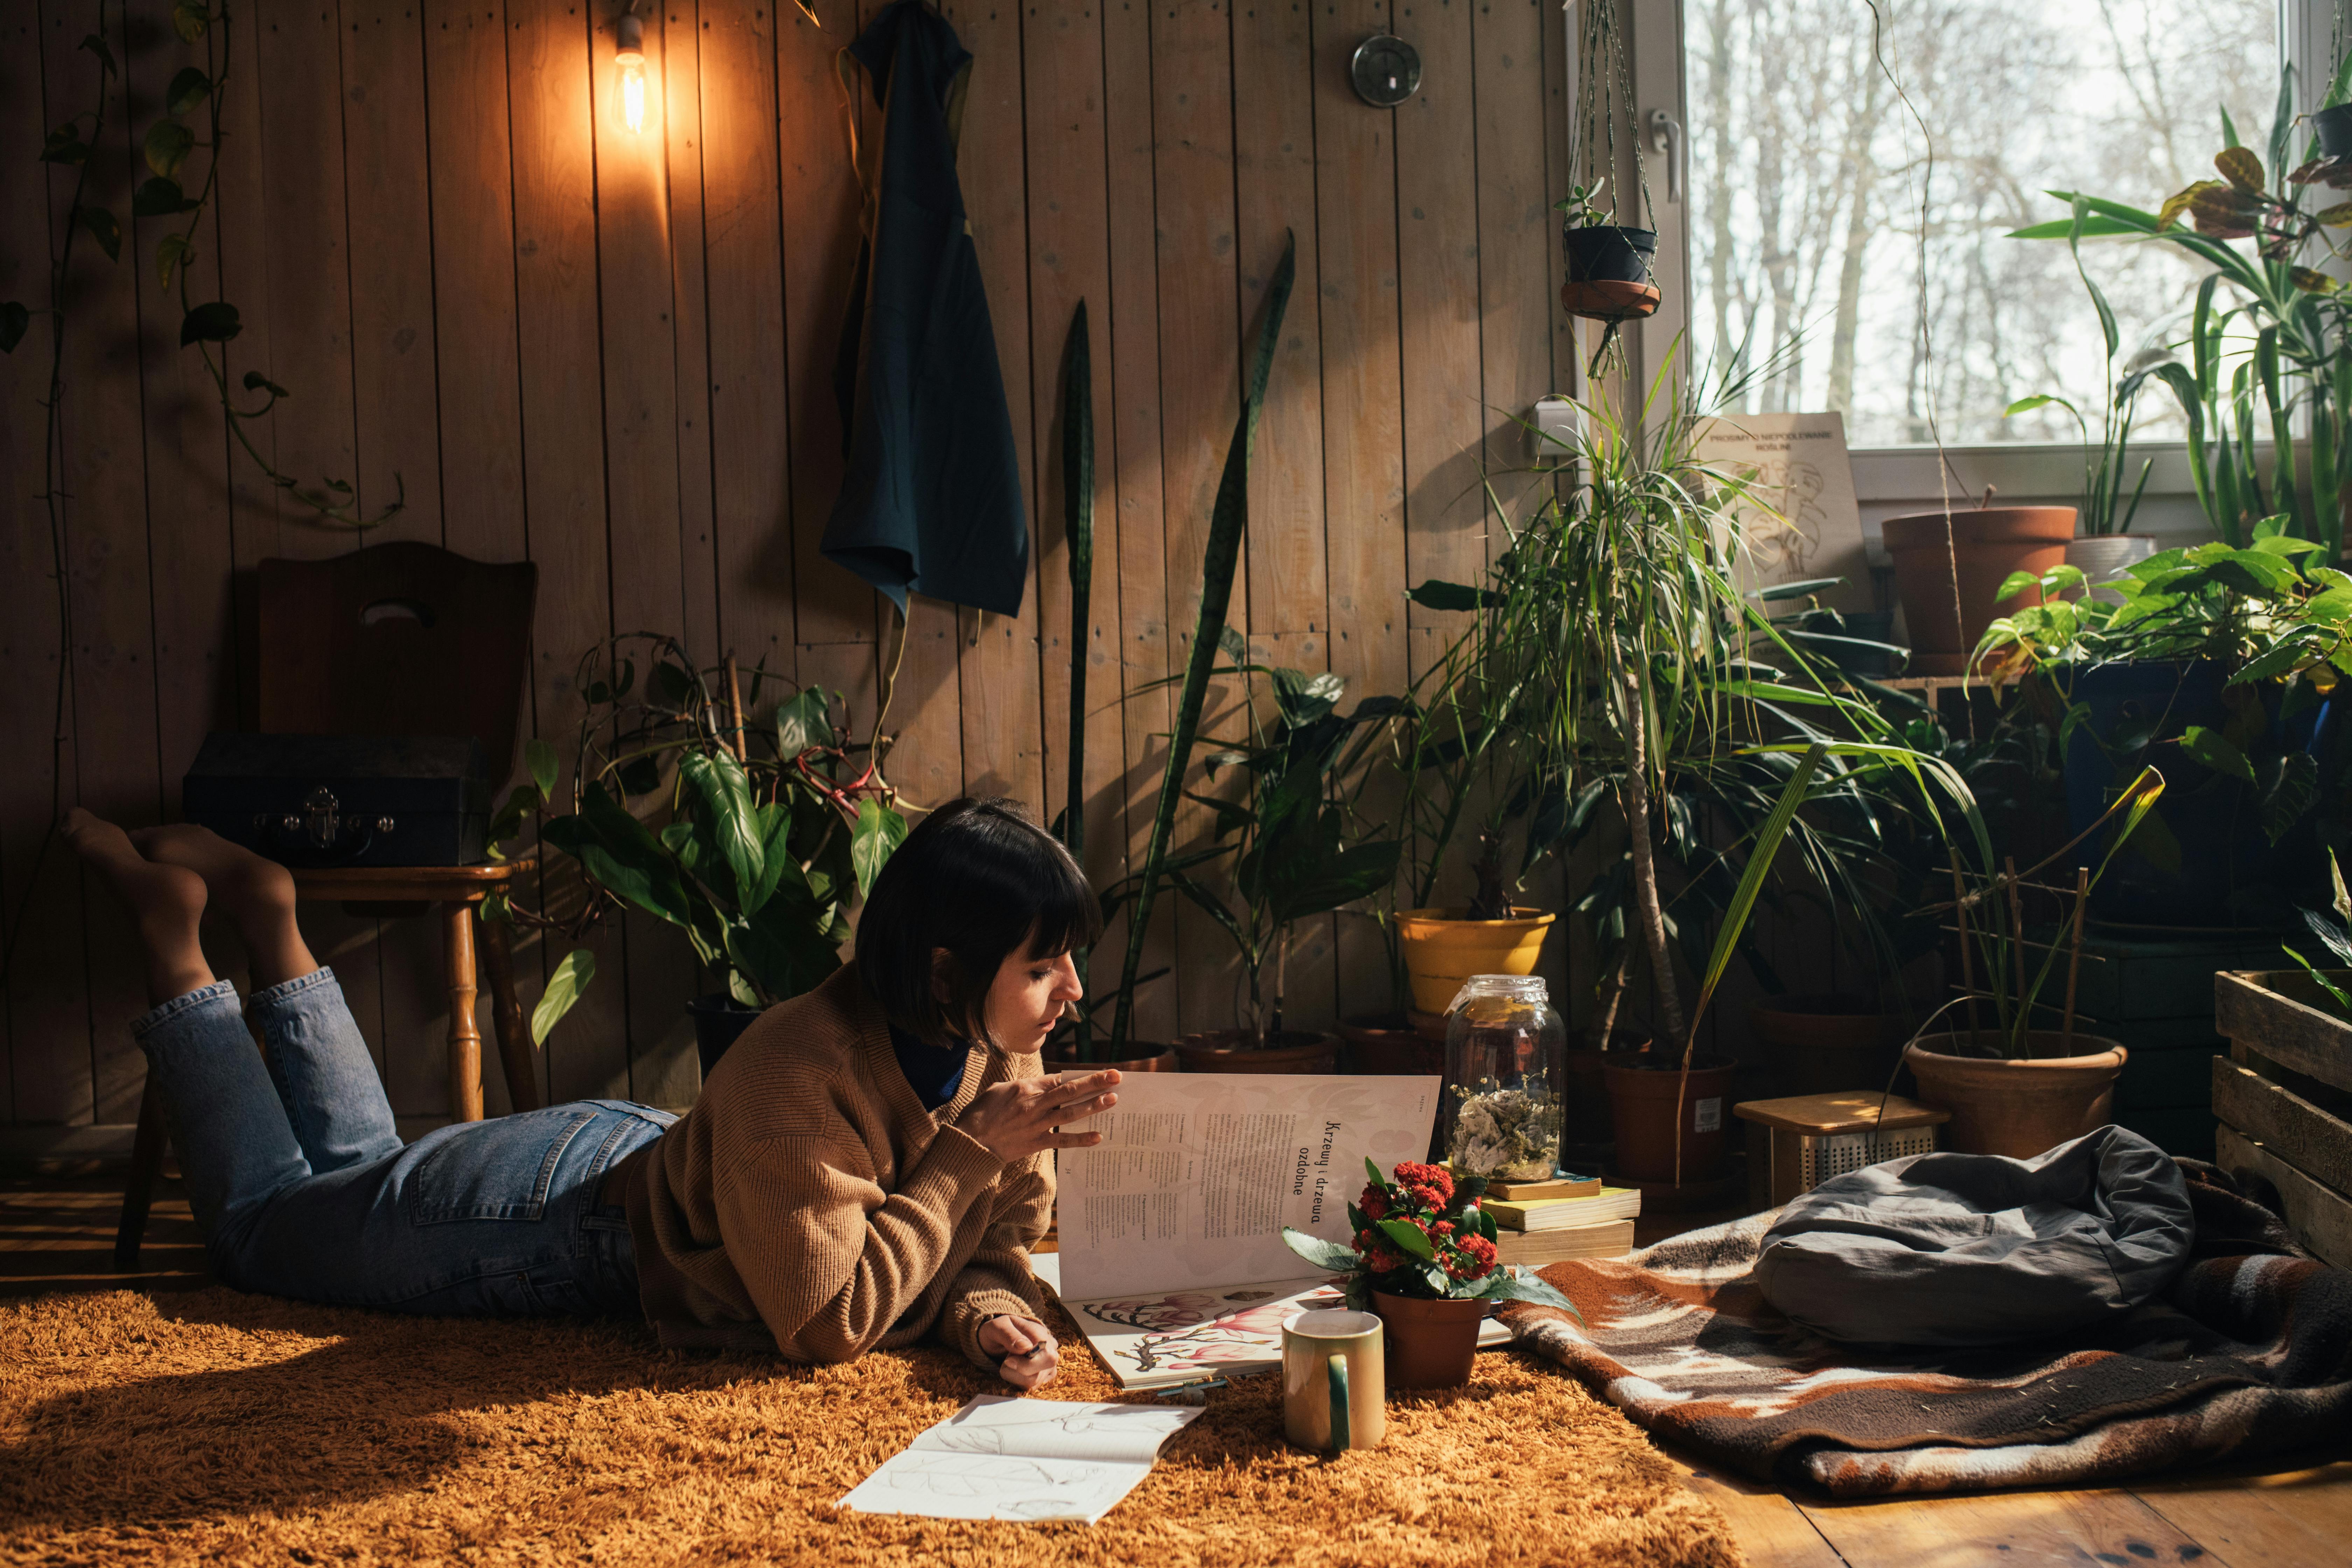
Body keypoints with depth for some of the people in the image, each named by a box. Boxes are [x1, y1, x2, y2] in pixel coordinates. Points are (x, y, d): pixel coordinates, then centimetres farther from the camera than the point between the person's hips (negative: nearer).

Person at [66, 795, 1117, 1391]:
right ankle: (171, 920, 25)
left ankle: (267, 914, 36)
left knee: (358, 1171, 30)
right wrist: (969, 1156, -38)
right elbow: (825, 1324, -37)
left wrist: (991, 1315, -32)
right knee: (258, 1223, 17)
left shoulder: (1000, 1060, -19)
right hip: (570, 1210, -6)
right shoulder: (798, 1076, -41)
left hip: (643, 1163, 6)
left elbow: (990, 1246, -9)